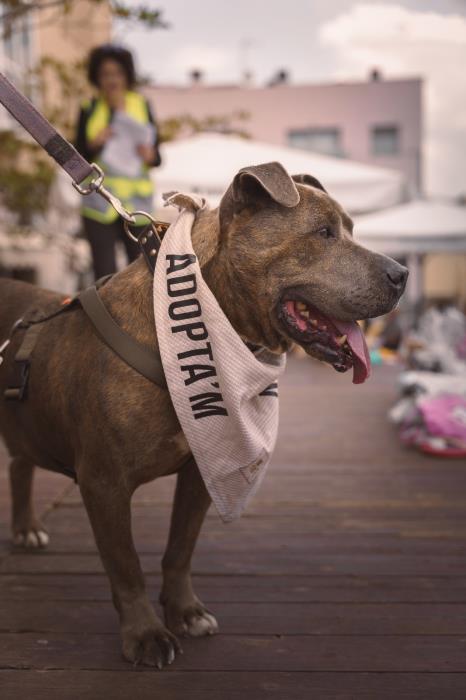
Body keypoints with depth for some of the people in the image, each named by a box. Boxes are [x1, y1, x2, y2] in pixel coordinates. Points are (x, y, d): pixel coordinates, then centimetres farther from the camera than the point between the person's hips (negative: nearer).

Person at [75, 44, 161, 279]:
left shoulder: (142, 106, 3)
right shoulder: (89, 110, 2)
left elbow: (157, 158, 5)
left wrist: (150, 155, -17)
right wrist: (94, 144, -17)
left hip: (135, 199, 1)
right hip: (99, 200, 0)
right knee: (104, 272, -3)